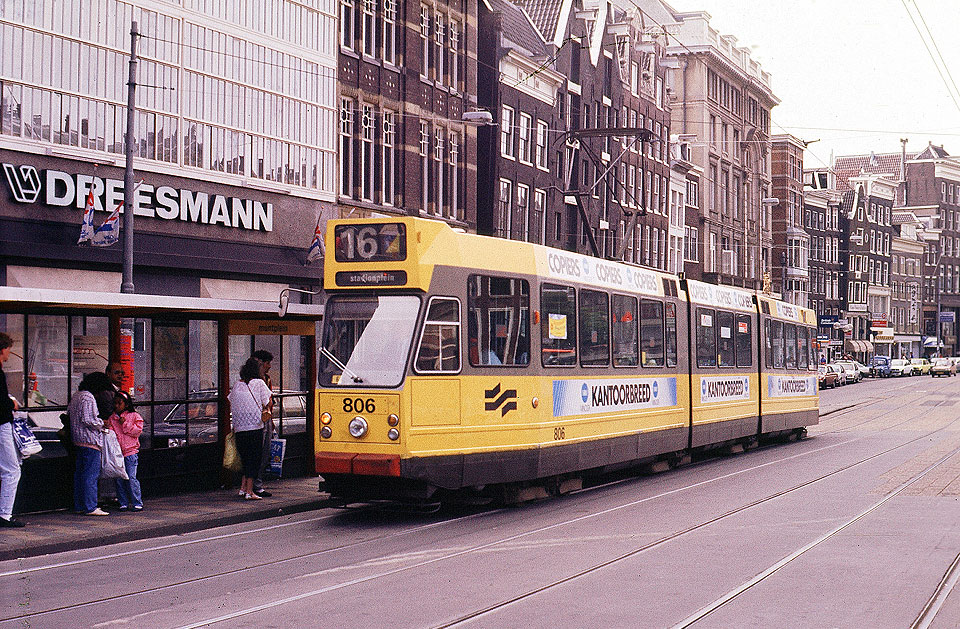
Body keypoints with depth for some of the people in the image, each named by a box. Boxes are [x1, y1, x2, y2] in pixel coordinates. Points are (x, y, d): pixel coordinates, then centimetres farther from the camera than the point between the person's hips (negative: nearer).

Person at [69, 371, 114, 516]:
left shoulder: (76, 396, 16)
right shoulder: (88, 398, -15)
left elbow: (68, 413, 22)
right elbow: (88, 420, -23)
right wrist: (101, 424, -6)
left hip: (78, 440, 10)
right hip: (90, 441, -10)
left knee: (79, 473, 13)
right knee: (91, 474, -7)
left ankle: (79, 506, 19)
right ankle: (90, 507, -7)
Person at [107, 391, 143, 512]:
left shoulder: (134, 416, 3)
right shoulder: (112, 418, 14)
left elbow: (138, 431, -5)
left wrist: (125, 424, -11)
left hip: (130, 451, -4)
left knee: (131, 477, -9)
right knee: (118, 479, 3)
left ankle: (137, 503, -2)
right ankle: (123, 503, 12)